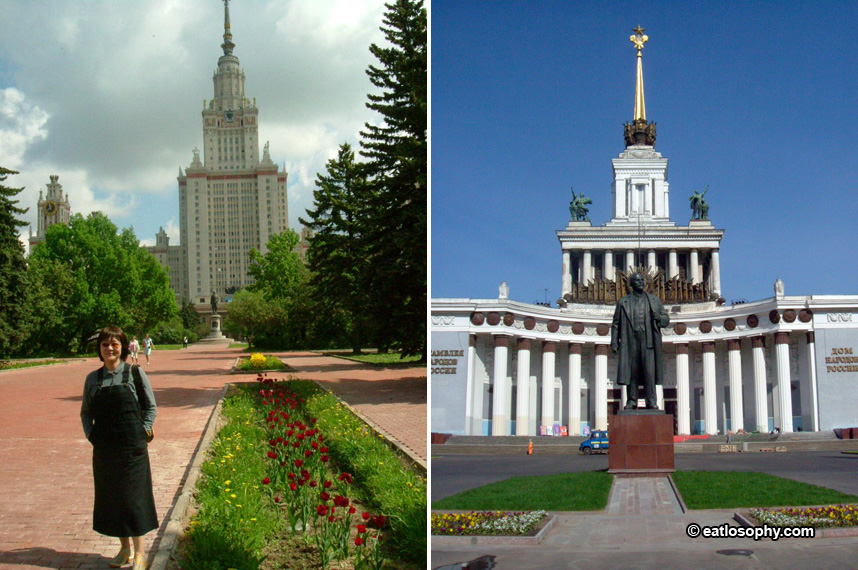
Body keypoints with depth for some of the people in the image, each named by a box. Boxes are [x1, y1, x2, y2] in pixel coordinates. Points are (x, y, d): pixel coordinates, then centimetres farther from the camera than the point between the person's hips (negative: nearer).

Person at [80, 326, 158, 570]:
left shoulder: (135, 374, -2)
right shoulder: (93, 378, 7)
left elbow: (151, 407, 3)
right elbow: (85, 411, 17)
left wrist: (142, 433, -5)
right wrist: (90, 434, 4)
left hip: (132, 447, -4)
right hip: (104, 449, 4)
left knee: (133, 495, -2)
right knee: (111, 497, 9)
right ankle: (125, 549, 23)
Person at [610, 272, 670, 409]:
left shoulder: (654, 300, 18)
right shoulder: (623, 302, 15)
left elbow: (666, 319, 17)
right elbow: (616, 324, 14)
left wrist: (658, 318, -6)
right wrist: (614, 342, 4)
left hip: (648, 341, 0)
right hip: (630, 340, 0)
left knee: (649, 371, -6)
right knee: (631, 372, -1)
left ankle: (651, 402, -3)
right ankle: (632, 401, 6)